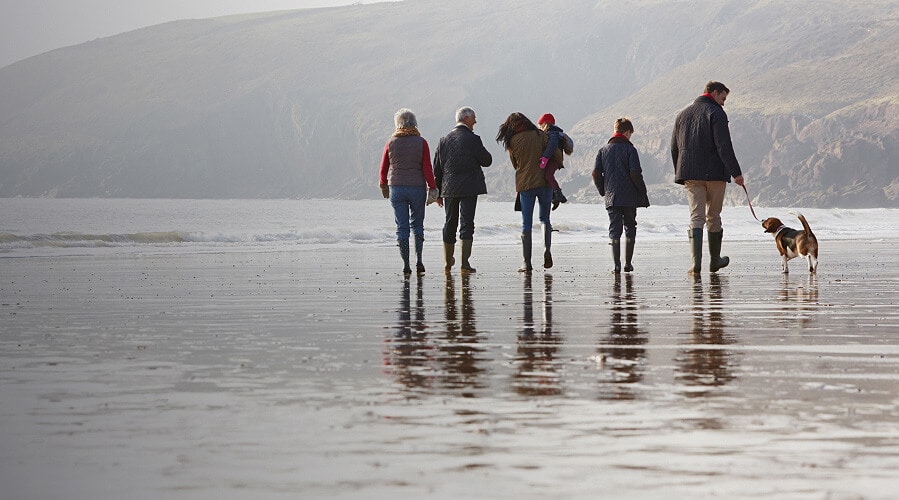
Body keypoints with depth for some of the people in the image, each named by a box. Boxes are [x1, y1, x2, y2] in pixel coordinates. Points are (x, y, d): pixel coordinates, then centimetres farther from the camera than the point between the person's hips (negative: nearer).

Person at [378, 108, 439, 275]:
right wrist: (432, 188, -1)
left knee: (402, 227, 4)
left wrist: (384, 185, 22)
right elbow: (427, 168, -9)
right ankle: (419, 261, 6)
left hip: (396, 188, 0)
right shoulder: (421, 142, -5)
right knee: (417, 224, 15)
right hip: (418, 187, 0)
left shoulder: (391, 143, -2)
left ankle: (406, 264, 1)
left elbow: (383, 168, 5)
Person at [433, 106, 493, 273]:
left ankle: (448, 262, 24)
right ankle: (465, 262, -11)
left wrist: (438, 191, 15)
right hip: (468, 187, -5)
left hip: (449, 188, 5)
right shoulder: (472, 139, -10)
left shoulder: (444, 140, 6)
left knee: (450, 223, 15)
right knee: (466, 223, -5)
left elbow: (437, 168, 9)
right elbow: (487, 160, -4)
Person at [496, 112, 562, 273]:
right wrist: (558, 164, 16)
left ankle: (527, 263, 0)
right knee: (545, 218, 18)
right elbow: (557, 153, -5)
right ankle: (547, 249, -5)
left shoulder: (512, 141, -1)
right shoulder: (540, 135, -1)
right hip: (544, 181, 1)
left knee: (526, 224, 4)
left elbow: (515, 164, 10)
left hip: (525, 184, -1)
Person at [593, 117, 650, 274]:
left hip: (611, 196, 2)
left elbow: (596, 173, 3)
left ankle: (616, 265, -7)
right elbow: (635, 173, -12)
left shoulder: (603, 150, 6)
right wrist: (643, 191, -1)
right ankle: (628, 263, 10)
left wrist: (603, 191, 15)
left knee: (614, 230, 3)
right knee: (630, 228, 12)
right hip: (630, 196, -2)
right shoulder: (629, 149, -6)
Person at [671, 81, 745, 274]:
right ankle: (715, 260, 21)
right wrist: (736, 172, -14)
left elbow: (674, 148, 18)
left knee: (696, 217, -1)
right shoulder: (716, 113, -6)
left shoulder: (683, 114, 15)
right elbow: (724, 147, -15)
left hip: (690, 175, 4)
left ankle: (696, 261, -16)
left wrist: (680, 174, 25)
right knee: (714, 217, 9)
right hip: (714, 173, -4)